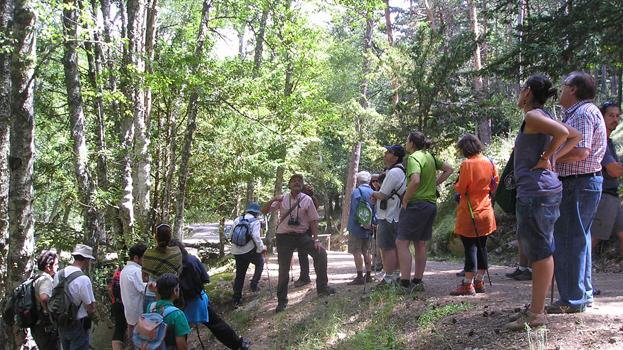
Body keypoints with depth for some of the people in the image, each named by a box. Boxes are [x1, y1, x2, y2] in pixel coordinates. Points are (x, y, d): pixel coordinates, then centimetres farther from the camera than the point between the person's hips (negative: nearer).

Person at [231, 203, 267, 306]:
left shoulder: (237, 220, 13)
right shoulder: (255, 222, -4)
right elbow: (256, 236, -17)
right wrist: (262, 248, -7)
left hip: (236, 251, 5)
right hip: (250, 250, -5)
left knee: (239, 275, 14)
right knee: (260, 262, 24)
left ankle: (236, 299, 14)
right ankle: (254, 284, 14)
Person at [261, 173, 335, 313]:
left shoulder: (307, 200, 1)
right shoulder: (282, 200, 2)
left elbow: (313, 220, 2)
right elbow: (264, 211, 3)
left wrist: (316, 239, -6)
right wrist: (273, 200, -15)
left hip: (302, 235, 0)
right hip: (284, 237, 0)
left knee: (321, 252, -19)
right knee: (283, 269, 2)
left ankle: (322, 287, -7)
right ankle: (281, 301, 17)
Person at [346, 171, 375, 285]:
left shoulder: (356, 191, -11)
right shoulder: (373, 192, 10)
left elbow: (355, 210, -18)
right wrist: (372, 223, 12)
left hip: (357, 228, -7)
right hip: (368, 228, 7)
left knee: (357, 252, -5)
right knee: (366, 252, 14)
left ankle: (360, 277, -8)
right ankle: (368, 276, 17)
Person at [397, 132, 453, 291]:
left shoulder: (413, 158, -13)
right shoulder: (430, 156, 12)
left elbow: (415, 181, -27)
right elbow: (448, 169, 19)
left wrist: (405, 199, -16)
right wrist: (435, 184, 14)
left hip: (416, 204, -9)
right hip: (431, 204, 9)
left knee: (402, 243, -7)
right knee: (420, 244, 13)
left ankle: (405, 283, -13)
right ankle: (417, 282, 17)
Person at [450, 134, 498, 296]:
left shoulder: (467, 164, -16)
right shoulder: (489, 162, 4)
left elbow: (460, 189, -14)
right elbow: (495, 184, 12)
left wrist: (456, 185, 7)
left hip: (469, 213, -6)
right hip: (486, 211, 7)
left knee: (470, 248, -5)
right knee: (481, 247, 12)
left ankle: (468, 284, -3)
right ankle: (479, 282, 19)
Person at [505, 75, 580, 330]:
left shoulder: (532, 116, -10)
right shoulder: (543, 118, 17)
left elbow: (562, 133, -26)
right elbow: (575, 136, 21)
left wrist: (545, 159, -14)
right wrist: (554, 158, 11)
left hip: (536, 191, -10)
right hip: (541, 189, 10)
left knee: (540, 251, -7)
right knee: (538, 250, 14)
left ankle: (537, 314, -3)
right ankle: (536, 307, 22)